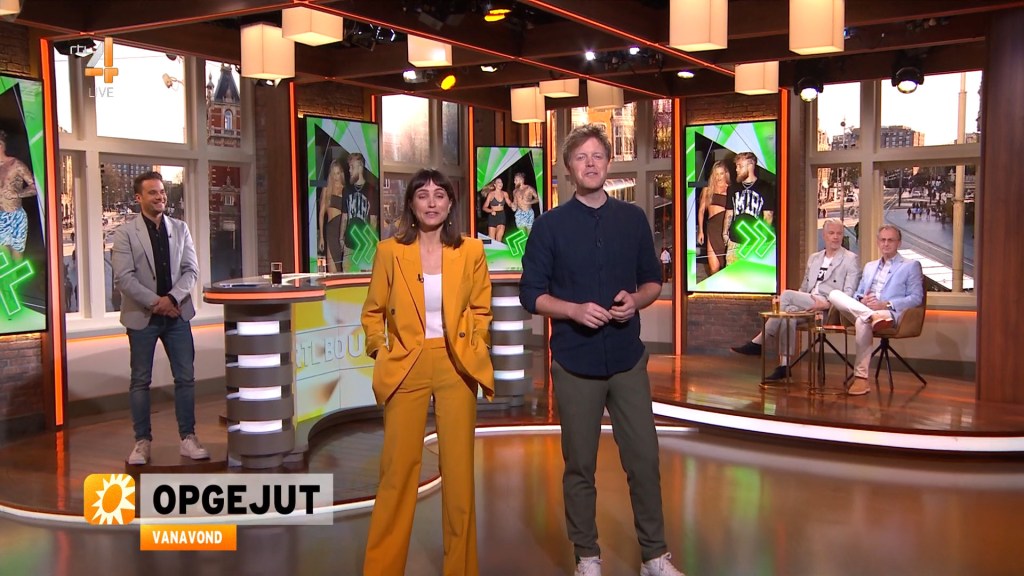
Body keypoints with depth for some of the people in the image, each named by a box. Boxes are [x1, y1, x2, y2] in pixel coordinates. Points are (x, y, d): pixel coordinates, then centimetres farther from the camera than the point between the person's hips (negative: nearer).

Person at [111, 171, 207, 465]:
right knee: (140, 381, 5)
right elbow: (123, 277, -11)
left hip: (177, 313, 3)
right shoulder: (125, 232, -3)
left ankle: (188, 438, 13)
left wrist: (172, 298, -14)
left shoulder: (180, 228, 7)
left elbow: (191, 270, 1)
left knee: (185, 377, 4)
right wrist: (155, 303, -16)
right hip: (141, 315, -3)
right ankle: (142, 441, 14)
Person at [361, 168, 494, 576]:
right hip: (406, 368, -1)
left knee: (459, 468, 8)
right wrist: (382, 353, -1)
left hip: (457, 367, 1)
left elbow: (481, 310, 9)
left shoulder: (471, 251, 1)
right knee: (398, 468, 4)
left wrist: (474, 352, 1)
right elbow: (373, 312, 8)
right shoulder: (390, 251, -1)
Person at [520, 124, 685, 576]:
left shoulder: (633, 219, 6)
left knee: (644, 459, 5)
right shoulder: (549, 225, -1)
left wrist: (636, 301, -9)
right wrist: (575, 309, -18)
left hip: (628, 359, 2)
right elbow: (531, 293, -1)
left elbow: (654, 281, 12)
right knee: (580, 465, 8)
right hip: (575, 362, -2)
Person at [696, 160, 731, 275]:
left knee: (727, 264, -2)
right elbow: (701, 210, 18)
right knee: (714, 268, -4)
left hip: (727, 227, -2)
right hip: (712, 228, 2)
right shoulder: (707, 190, 14)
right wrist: (700, 231, 13)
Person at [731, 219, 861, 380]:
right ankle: (784, 365, -30)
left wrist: (827, 304, -21)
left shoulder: (851, 259, 5)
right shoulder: (814, 258, 23)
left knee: (787, 294, -25)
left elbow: (849, 293, -5)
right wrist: (797, 301, 2)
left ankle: (758, 343, -18)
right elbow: (804, 288, 24)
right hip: (809, 305, 5)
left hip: (830, 310, -5)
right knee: (790, 311, -30)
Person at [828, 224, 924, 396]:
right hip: (861, 310, 5)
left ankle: (861, 378, -36)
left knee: (863, 321, -39)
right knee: (834, 294, -21)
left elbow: (916, 298, 1)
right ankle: (872, 316, -43)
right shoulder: (869, 266, 28)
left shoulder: (911, 266, 11)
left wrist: (886, 304, -13)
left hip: (889, 313, -5)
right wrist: (861, 301, -4)